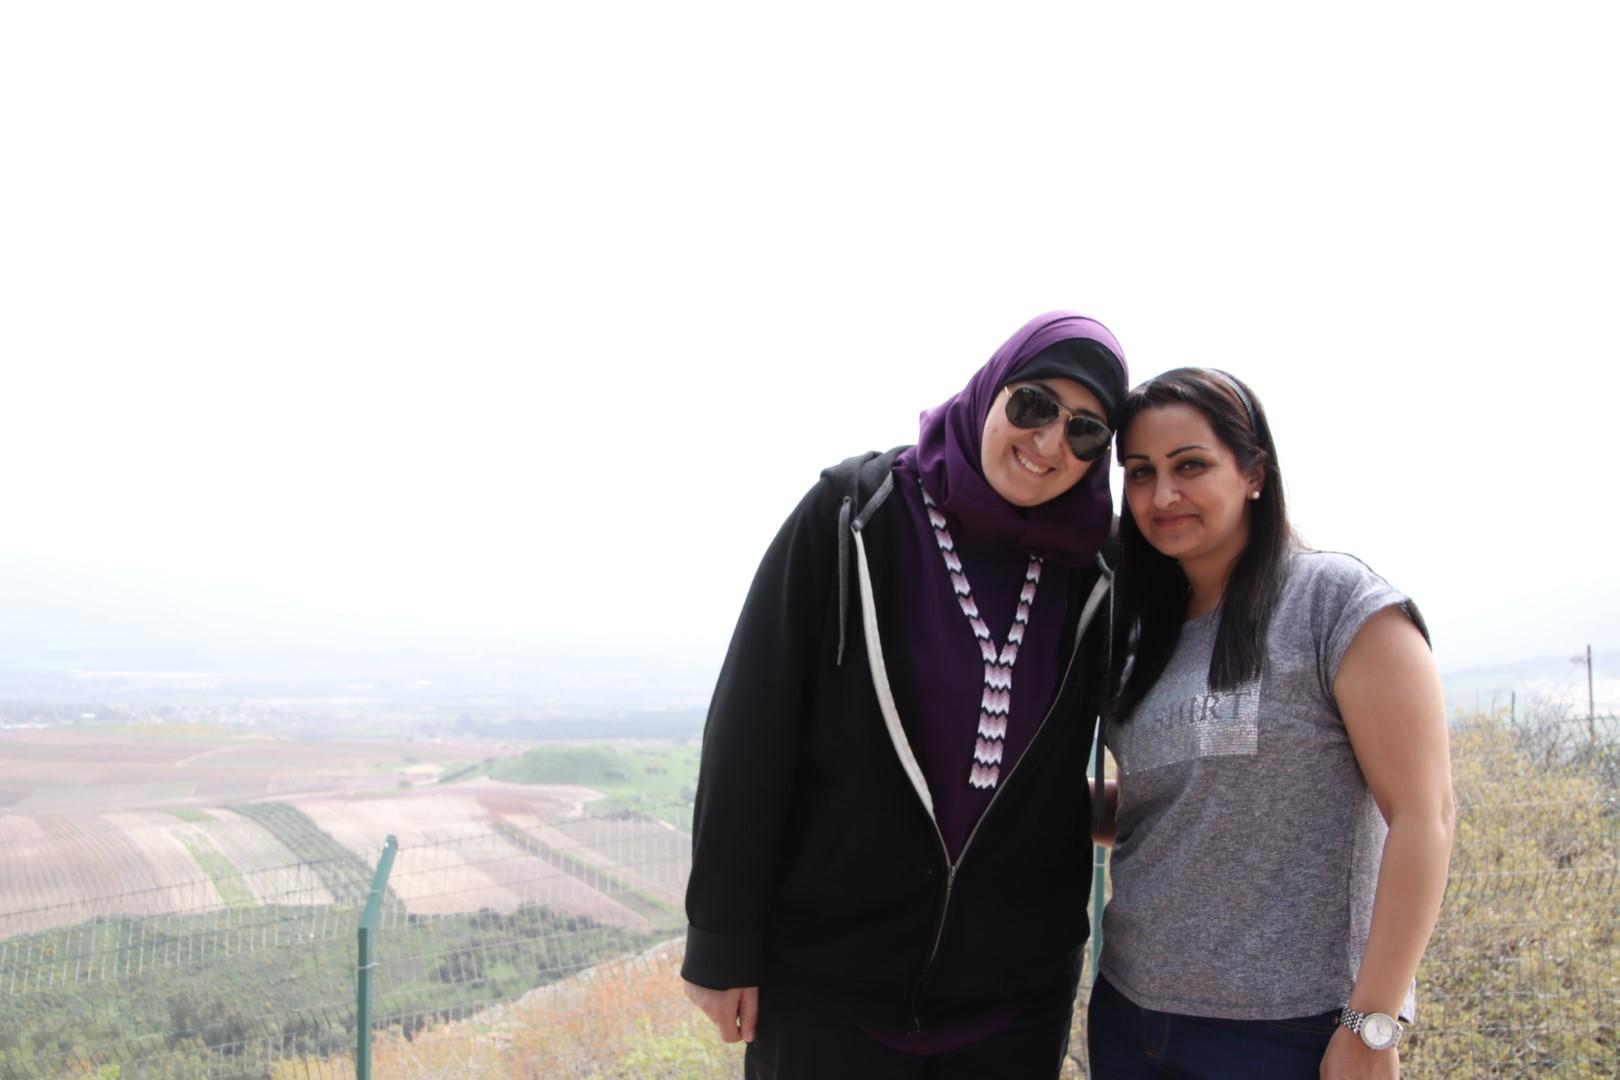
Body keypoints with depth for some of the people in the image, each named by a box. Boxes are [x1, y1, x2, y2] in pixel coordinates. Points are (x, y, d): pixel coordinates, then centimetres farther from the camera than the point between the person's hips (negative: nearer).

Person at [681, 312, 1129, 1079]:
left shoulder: (1091, 575, 0)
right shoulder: (854, 515, -8)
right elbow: (750, 729, -9)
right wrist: (722, 941, -10)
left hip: (1018, 989, 3)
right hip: (830, 978, -2)